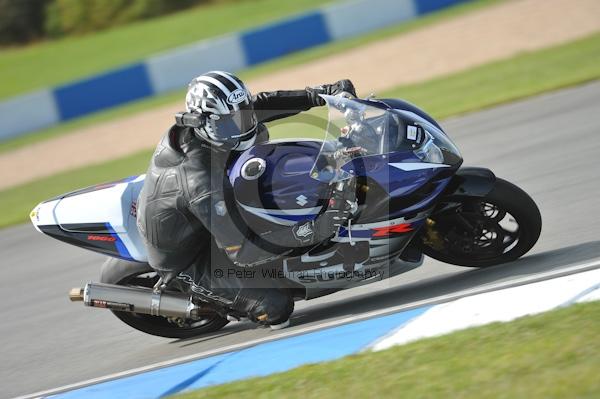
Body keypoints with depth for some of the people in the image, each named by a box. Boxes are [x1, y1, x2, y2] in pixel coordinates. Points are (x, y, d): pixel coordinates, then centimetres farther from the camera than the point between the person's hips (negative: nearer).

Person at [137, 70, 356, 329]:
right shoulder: (202, 182, -41)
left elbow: (259, 105, -3)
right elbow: (243, 253, -38)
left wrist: (322, 94, -11)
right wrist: (307, 231, -42)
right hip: (187, 263, -8)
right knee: (277, 307, -18)